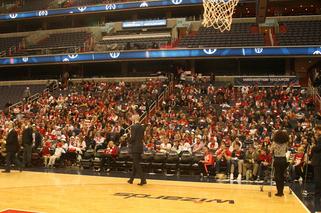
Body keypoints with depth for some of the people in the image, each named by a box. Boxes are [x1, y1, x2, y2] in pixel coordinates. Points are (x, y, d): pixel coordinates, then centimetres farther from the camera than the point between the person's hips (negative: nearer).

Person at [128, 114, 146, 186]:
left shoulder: (133, 127, -14)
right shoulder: (142, 127, 9)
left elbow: (132, 137, -18)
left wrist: (129, 142, -1)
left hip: (134, 147, -8)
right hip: (140, 146, 8)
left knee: (136, 164, -5)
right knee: (135, 163, 15)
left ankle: (143, 179, -11)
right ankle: (131, 179, 24)